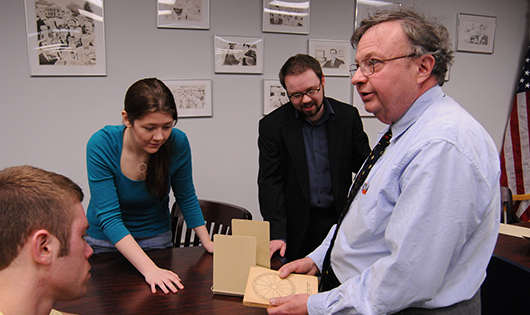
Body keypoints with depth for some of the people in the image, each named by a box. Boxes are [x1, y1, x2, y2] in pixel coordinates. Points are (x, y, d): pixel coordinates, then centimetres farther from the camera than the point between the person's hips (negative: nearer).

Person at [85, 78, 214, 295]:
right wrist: (148, 268, -38)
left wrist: (208, 243, -12)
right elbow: (108, 217, -29)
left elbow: (186, 198, -5)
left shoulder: (177, 143, -20)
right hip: (105, 241, -1)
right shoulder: (101, 145, -26)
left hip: (157, 237, 2)